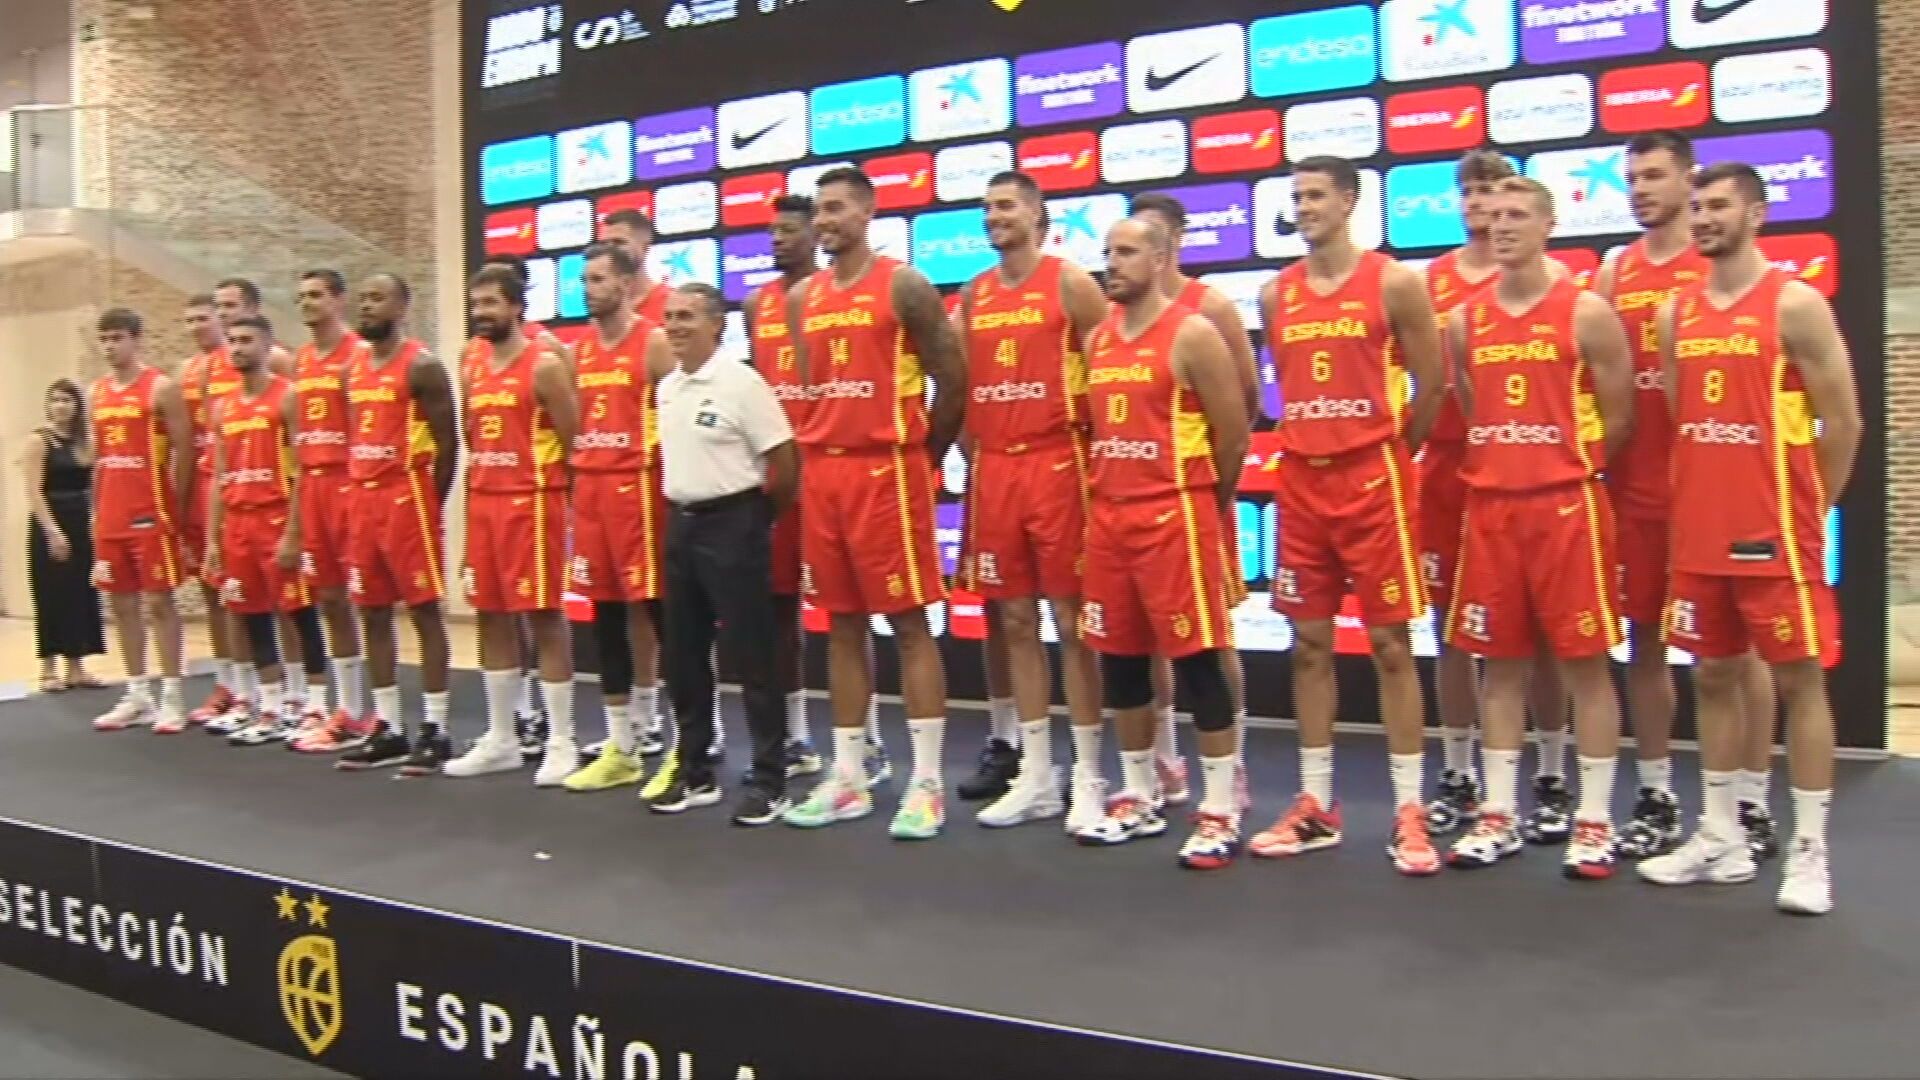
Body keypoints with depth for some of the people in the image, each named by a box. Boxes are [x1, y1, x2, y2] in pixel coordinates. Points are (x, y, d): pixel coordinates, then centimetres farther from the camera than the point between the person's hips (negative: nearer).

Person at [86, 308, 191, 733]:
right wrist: (98, 510, 14)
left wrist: (174, 507, -9)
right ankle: (137, 697, 17)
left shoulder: (161, 387, -7)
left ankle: (171, 698, 1)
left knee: (159, 601, -4)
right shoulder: (96, 393, 13)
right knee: (122, 603, 9)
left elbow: (184, 450, -8)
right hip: (110, 516, 7)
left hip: (152, 513, -7)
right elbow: (98, 456, 18)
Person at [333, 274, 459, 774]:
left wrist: (431, 505, -8)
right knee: (372, 616, 9)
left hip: (408, 498, -8)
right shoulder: (354, 368, 15)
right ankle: (389, 729, 17)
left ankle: (434, 730, 1)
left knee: (425, 612, -4)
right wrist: (358, 496, 13)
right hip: (363, 501, 8)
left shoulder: (421, 365, -9)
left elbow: (447, 443, -10)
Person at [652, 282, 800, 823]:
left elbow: (784, 460, -12)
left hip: (731, 524, -8)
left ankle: (769, 780, 5)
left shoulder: (742, 382, -12)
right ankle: (695, 772, 23)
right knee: (683, 653, 11)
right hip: (681, 524, 8)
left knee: (751, 654, -3)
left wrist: (759, 517, -2)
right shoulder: (666, 388, 10)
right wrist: (682, 511, 14)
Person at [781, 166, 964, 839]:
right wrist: (819, 452, 12)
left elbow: (952, 378, -4)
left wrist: (925, 455, 1)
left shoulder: (903, 285, -5)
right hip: (822, 472, 6)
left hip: (888, 470, -6)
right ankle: (847, 778, 18)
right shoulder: (802, 298, 13)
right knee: (842, 625, 10)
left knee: (909, 622, -3)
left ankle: (926, 783, 3)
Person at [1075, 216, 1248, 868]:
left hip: (1175, 516, -7)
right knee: (1119, 661, 11)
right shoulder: (1096, 340, 13)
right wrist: (1108, 494, 16)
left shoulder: (1191, 334, -8)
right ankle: (1139, 800, 24)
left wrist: (1206, 499, 4)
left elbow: (1233, 431, -6)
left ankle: (1220, 814, 4)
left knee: (1197, 660, -4)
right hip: (1108, 516, 7)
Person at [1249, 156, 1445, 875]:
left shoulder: (1393, 283, -4)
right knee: (1309, 644, 8)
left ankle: (1409, 813, 6)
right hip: (1301, 482, 5)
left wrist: (1393, 452, 4)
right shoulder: (1276, 294, 10)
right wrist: (1313, 442, 12)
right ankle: (1316, 805, 18)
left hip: (1373, 480, -5)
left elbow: (1430, 381, 0)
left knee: (1391, 643, -1)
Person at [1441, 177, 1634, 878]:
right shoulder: (1464, 322, 9)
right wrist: (1495, 462, 6)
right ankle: (1498, 815, 17)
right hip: (1488, 506, 4)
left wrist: (1570, 466, 5)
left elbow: (1617, 418, 0)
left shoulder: (1587, 313, -3)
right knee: (1500, 662, 9)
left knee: (1586, 662, 1)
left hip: (1567, 503, -4)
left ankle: (1594, 821, 10)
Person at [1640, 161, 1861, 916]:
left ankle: (1809, 853, 9)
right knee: (1712, 677, 11)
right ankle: (1720, 838, 22)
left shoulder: (1795, 304, -7)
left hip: (1774, 535, -6)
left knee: (1800, 678, 1)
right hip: (1698, 534, 6)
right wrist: (1691, 505, 9)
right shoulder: (1677, 312, 10)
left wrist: (1807, 509, 0)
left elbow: (1842, 420, -5)